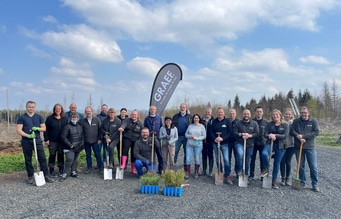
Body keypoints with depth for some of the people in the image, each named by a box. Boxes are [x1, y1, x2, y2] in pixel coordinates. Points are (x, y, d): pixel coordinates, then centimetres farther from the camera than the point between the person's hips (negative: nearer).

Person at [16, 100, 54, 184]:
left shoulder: (39, 117, 9)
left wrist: (38, 128, -13)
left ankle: (46, 175, 5)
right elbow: (18, 130, -6)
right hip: (26, 142, -1)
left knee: (42, 158, -1)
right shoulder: (22, 118, 1)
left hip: (38, 141, 1)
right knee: (28, 160, 7)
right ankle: (30, 176, 18)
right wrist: (28, 135, -20)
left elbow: (44, 128, 9)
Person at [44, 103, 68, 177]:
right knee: (52, 155, 4)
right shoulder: (50, 118, -3)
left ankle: (61, 170, 19)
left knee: (61, 155, 9)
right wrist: (46, 139, -10)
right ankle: (51, 171, 13)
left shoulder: (64, 119, 7)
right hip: (52, 141, -3)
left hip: (62, 141, 3)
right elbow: (46, 129, -4)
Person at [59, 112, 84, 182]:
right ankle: (64, 174, -6)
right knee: (69, 160, -15)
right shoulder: (67, 127, -10)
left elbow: (82, 135, 18)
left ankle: (73, 171, 26)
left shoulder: (80, 126, 8)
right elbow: (63, 137, -12)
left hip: (78, 147, 6)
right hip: (70, 148, -6)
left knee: (75, 160, 13)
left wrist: (82, 143, 5)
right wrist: (70, 145, -13)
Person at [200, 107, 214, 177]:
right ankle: (204, 170, 21)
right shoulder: (202, 120, 5)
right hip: (203, 141, 3)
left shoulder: (213, 120, -3)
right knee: (204, 155, 11)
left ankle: (210, 171, 13)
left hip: (210, 141, -3)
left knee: (210, 156, 6)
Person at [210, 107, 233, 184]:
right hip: (215, 143, 3)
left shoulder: (227, 121, 0)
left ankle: (227, 176, -2)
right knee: (217, 159, 9)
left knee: (226, 159, -10)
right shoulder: (214, 122, 8)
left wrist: (222, 138, -17)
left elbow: (230, 132, -5)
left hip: (224, 143, -3)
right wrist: (214, 139, -12)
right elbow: (211, 132, 7)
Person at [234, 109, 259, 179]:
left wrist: (249, 135, -16)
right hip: (240, 143, -2)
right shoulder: (238, 123, 5)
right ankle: (239, 170, -12)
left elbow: (257, 133, -1)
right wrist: (241, 134, -17)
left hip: (250, 145, 2)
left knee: (247, 161, 9)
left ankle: (246, 175, 26)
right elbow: (234, 132, 0)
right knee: (240, 154, -31)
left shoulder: (254, 123, 6)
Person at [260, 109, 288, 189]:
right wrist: (269, 136, -24)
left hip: (280, 146, 0)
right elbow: (265, 134, -1)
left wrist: (275, 135, -20)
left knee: (277, 164, 5)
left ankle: (274, 181, 21)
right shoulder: (269, 124, 6)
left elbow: (285, 135, -9)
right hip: (270, 143, 0)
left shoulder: (285, 125, 3)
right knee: (264, 153, -32)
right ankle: (266, 168, -4)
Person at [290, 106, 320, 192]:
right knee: (301, 166, 10)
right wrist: (298, 136, -21)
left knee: (314, 167, 1)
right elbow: (292, 131, -3)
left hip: (310, 147, -1)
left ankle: (315, 184, 13)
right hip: (298, 146, 1)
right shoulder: (296, 121, 4)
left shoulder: (313, 121, 0)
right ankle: (302, 182, 23)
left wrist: (303, 136, -15)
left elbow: (317, 132, -9)